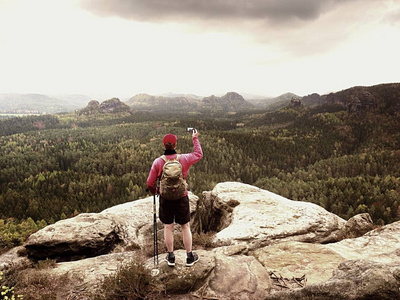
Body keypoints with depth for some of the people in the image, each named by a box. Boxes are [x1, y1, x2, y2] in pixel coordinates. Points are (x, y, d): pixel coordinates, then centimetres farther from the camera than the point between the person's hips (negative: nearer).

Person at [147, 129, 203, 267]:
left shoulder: (158, 162, -12)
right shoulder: (184, 159, -11)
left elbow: (150, 183, -7)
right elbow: (198, 154, 9)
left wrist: (154, 191, 15)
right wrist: (195, 139, 20)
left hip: (165, 199, 0)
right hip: (181, 198, 0)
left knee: (168, 227, 14)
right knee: (185, 227, 14)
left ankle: (171, 257, 26)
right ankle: (189, 257, 25)